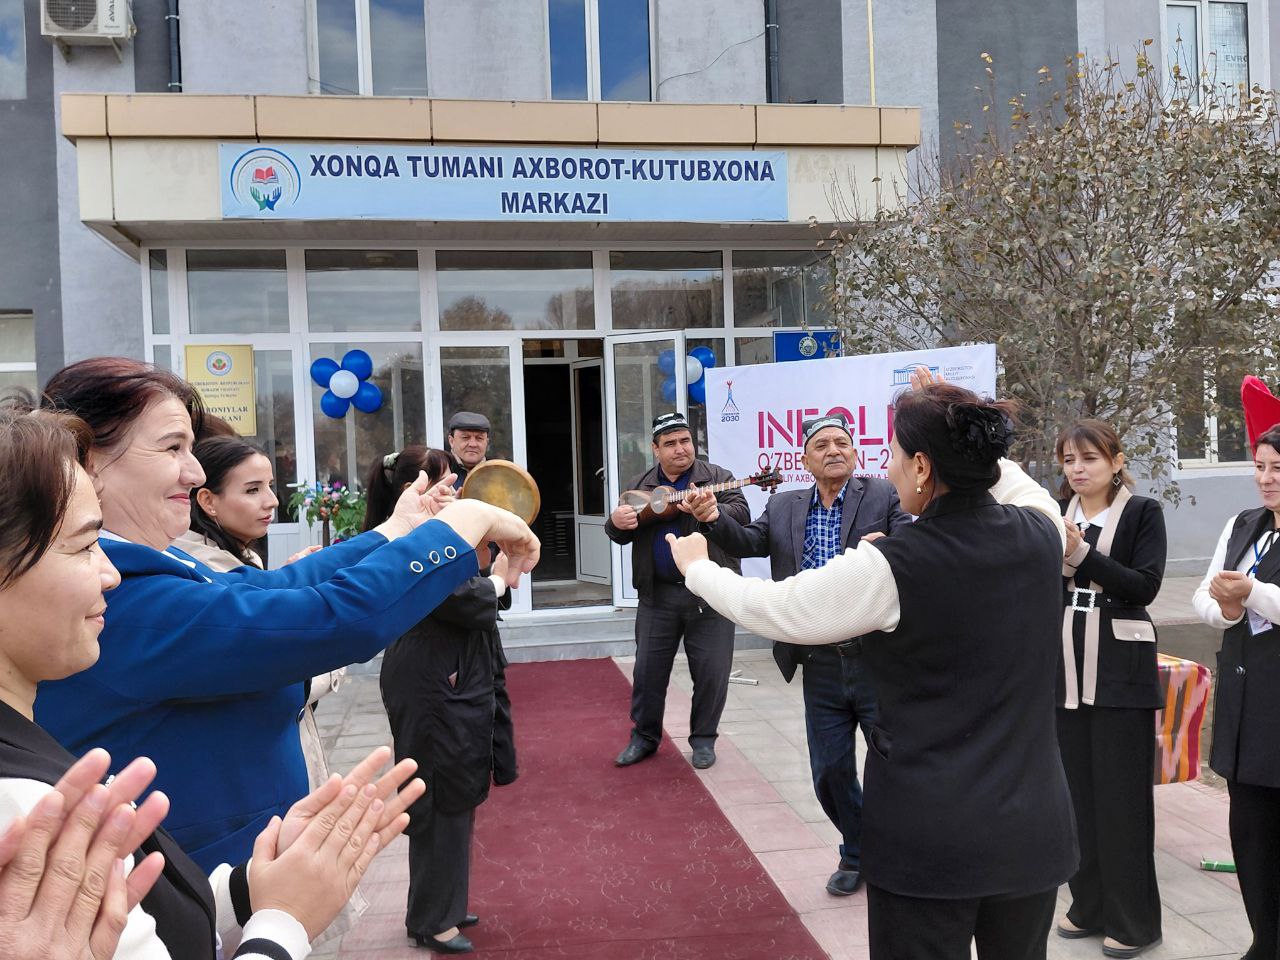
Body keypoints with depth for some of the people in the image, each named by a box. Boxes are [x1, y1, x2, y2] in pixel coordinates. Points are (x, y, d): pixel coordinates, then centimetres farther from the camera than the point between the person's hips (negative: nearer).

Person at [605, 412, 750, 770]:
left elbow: (742, 515, -10)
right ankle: (644, 737, 26)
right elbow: (620, 533, 10)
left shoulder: (717, 477, 1)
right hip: (658, 593, 3)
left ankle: (703, 739, 21)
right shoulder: (639, 486, 10)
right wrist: (616, 522, -14)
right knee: (648, 671, 9)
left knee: (712, 672, 3)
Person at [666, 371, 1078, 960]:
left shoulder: (891, 567, -19)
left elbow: (770, 609, -6)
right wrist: (964, 435, 23)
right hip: (1034, 824, 6)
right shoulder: (1040, 534, -4)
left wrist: (696, 566, 11)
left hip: (929, 837, -5)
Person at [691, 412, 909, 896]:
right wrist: (713, 520, -22)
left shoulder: (883, 496, -4)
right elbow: (748, 541, -3)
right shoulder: (784, 507, 8)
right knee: (830, 774, 14)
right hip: (821, 670, 4)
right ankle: (858, 853, 39)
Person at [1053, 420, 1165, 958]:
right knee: (1077, 789, 10)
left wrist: (1081, 553, -21)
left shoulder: (1143, 512, -2)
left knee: (1121, 793, 1)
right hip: (1066, 668, 4)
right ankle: (1090, 904, 24)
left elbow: (1145, 586, -12)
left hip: (1120, 671, -4)